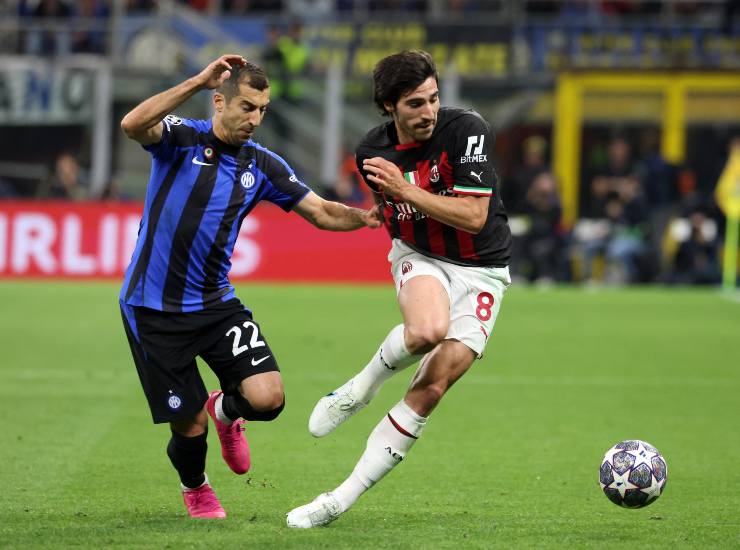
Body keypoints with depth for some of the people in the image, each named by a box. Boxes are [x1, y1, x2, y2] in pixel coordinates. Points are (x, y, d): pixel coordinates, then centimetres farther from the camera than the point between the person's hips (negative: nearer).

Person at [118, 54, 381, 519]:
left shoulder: (263, 165, 4)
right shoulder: (182, 139, -9)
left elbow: (321, 211, 6)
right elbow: (133, 125, -30)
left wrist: (364, 216, -14)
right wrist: (198, 81, -33)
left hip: (216, 303, 4)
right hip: (154, 307, -4)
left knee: (267, 397, -15)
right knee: (189, 422, -1)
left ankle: (226, 410, 24)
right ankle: (195, 487, 36)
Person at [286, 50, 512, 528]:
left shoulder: (466, 129, -17)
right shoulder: (372, 153, -4)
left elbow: (474, 217, -23)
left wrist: (404, 189, -26)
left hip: (482, 271, -1)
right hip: (420, 257, 1)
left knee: (431, 390, -13)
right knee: (427, 329, -37)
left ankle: (341, 501, -7)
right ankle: (363, 386, -6)